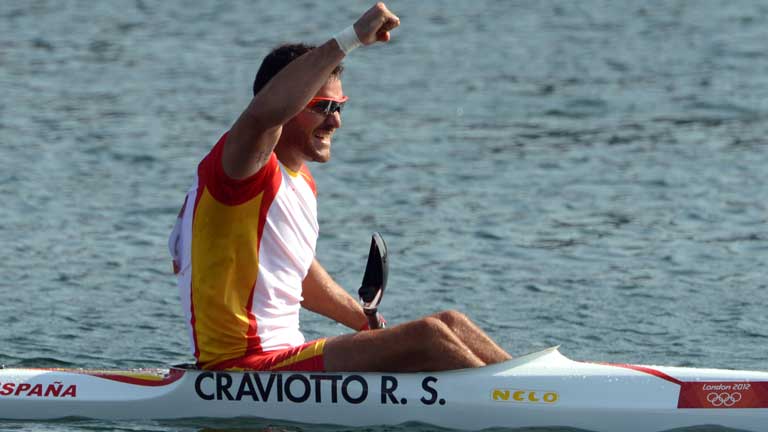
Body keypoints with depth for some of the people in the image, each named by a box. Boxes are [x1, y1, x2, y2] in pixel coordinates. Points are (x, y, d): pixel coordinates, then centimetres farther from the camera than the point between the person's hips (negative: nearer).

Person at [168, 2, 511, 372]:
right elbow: (263, 112, -36)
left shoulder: (302, 184, 17)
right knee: (425, 338, -16)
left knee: (448, 324, 6)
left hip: (285, 356, 10)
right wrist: (352, 37, -36)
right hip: (239, 370, -10)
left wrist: (368, 324, 31)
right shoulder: (239, 164, -13)